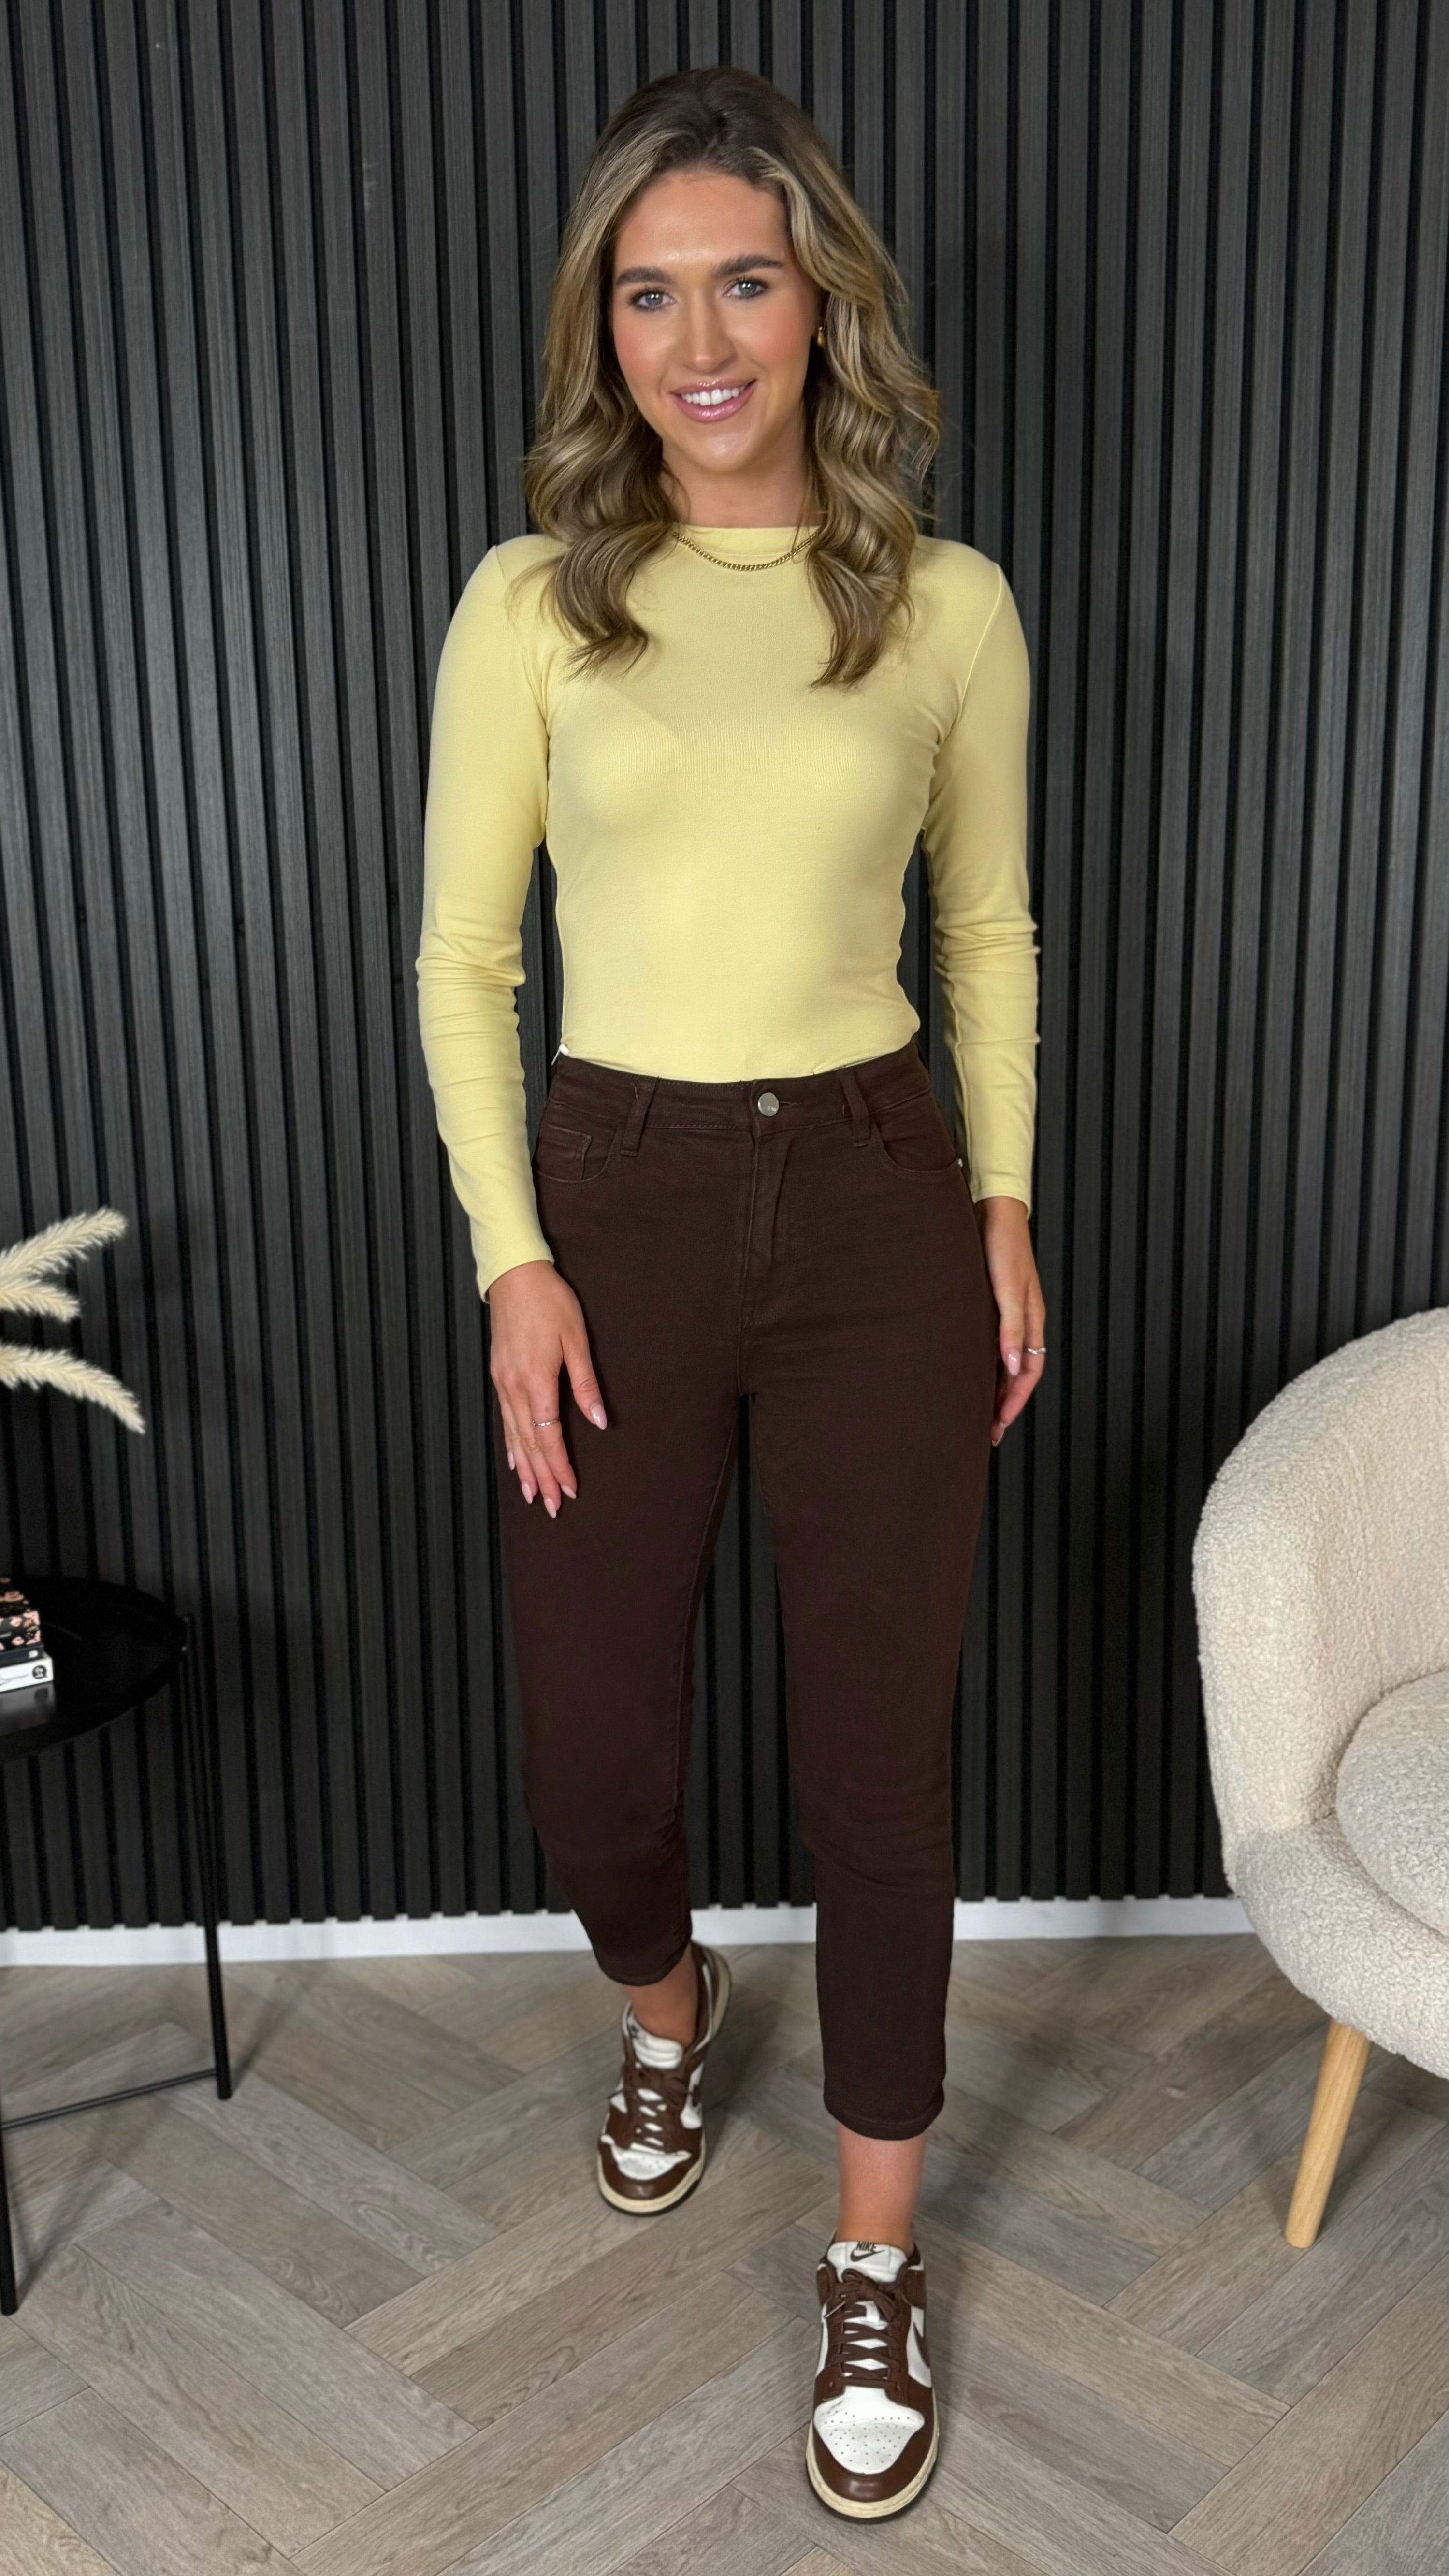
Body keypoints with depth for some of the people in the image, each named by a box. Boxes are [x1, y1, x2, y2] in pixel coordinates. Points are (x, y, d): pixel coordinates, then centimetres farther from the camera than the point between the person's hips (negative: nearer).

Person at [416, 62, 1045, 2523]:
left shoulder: (949, 606, 2)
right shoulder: (529, 601, -1)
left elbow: (987, 930, 11)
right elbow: (461, 961, 1)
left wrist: (1004, 1206, 5)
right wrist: (512, 1262, -6)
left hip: (879, 1206, 0)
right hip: (618, 1204, 0)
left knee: (878, 1743, 6)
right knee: (591, 1747, 8)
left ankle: (875, 2261, 28)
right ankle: (667, 2003, 47)